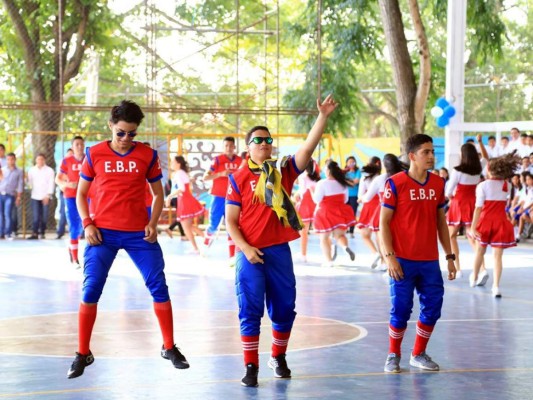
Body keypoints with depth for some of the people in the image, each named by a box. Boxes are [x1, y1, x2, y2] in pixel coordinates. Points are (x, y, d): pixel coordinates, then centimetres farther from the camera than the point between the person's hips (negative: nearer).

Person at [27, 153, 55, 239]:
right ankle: (34, 233, -9)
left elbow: (51, 184, -5)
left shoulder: (49, 170, 0)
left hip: (45, 197, -2)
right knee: (36, 216, -7)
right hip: (35, 196, 2)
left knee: (44, 217, 0)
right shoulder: (31, 170, 10)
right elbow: (30, 182, 18)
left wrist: (48, 195, -12)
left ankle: (42, 233, 9)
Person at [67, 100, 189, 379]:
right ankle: (83, 354, 7)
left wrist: (153, 224, -6)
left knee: (159, 286, -1)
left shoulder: (148, 155, 0)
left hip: (138, 233, 1)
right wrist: (87, 224, -6)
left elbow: (158, 193, 9)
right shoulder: (95, 154, -1)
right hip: (103, 232, -1)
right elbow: (81, 193, 7)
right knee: (91, 290, -4)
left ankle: (169, 347, 14)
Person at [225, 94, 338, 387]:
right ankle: (251, 366, 4)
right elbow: (231, 221, 0)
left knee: (284, 308, 10)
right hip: (251, 254, -3)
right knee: (250, 311, -2)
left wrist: (323, 116, -17)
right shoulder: (238, 179, 0)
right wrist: (245, 248, -13)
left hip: (279, 251, 3)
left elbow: (309, 147, -7)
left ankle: (278, 357, 30)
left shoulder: (284, 171, 6)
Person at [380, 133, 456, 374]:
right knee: (401, 309, -1)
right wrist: (389, 256, -14)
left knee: (433, 307, 5)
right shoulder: (395, 183, -8)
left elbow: (441, 221, 14)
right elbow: (384, 222, -7)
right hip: (403, 261, -5)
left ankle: (419, 354, 22)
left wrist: (450, 256, 11)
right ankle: (393, 355, 18)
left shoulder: (438, 184, 7)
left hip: (430, 261, 5)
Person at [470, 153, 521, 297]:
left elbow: (478, 208, -16)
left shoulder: (483, 186, -11)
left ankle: (474, 277, 39)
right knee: (498, 255, -1)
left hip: (485, 220, -1)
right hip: (501, 222, 1)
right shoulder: (506, 185, 1)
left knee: (480, 250, 20)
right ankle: (496, 286, -10)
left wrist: (473, 226, -16)